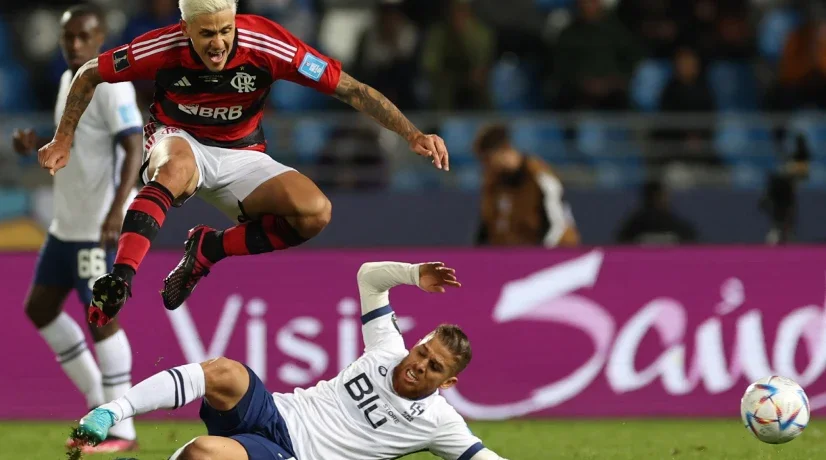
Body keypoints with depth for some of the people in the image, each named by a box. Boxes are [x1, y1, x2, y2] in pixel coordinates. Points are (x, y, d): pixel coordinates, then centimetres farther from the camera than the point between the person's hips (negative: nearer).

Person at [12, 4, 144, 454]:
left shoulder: (111, 87, -15)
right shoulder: (69, 80, 13)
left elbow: (133, 149, -22)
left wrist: (117, 211, -32)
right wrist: (36, 143, 6)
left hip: (101, 226, -10)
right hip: (66, 223, 10)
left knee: (101, 315, -9)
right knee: (40, 307, 13)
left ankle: (121, 430, -5)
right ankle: (98, 398, 21)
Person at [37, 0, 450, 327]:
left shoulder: (265, 44, -23)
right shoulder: (164, 48, -22)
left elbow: (350, 88, -19)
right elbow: (89, 74, -3)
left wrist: (413, 135, -26)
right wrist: (63, 140, -3)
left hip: (240, 156, 2)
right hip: (179, 140, -2)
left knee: (315, 212, -25)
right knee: (176, 168, -41)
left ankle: (209, 249, -8)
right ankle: (118, 281, -49)